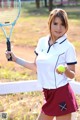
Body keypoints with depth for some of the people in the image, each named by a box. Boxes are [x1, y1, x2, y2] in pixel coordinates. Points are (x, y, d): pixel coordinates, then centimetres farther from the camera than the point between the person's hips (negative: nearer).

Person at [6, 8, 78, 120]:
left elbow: (72, 75, -7)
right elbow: (36, 67, 14)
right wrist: (16, 59, 11)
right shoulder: (42, 42, 4)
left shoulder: (68, 47, -12)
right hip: (48, 94, 6)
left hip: (62, 95, -6)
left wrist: (66, 70, -28)